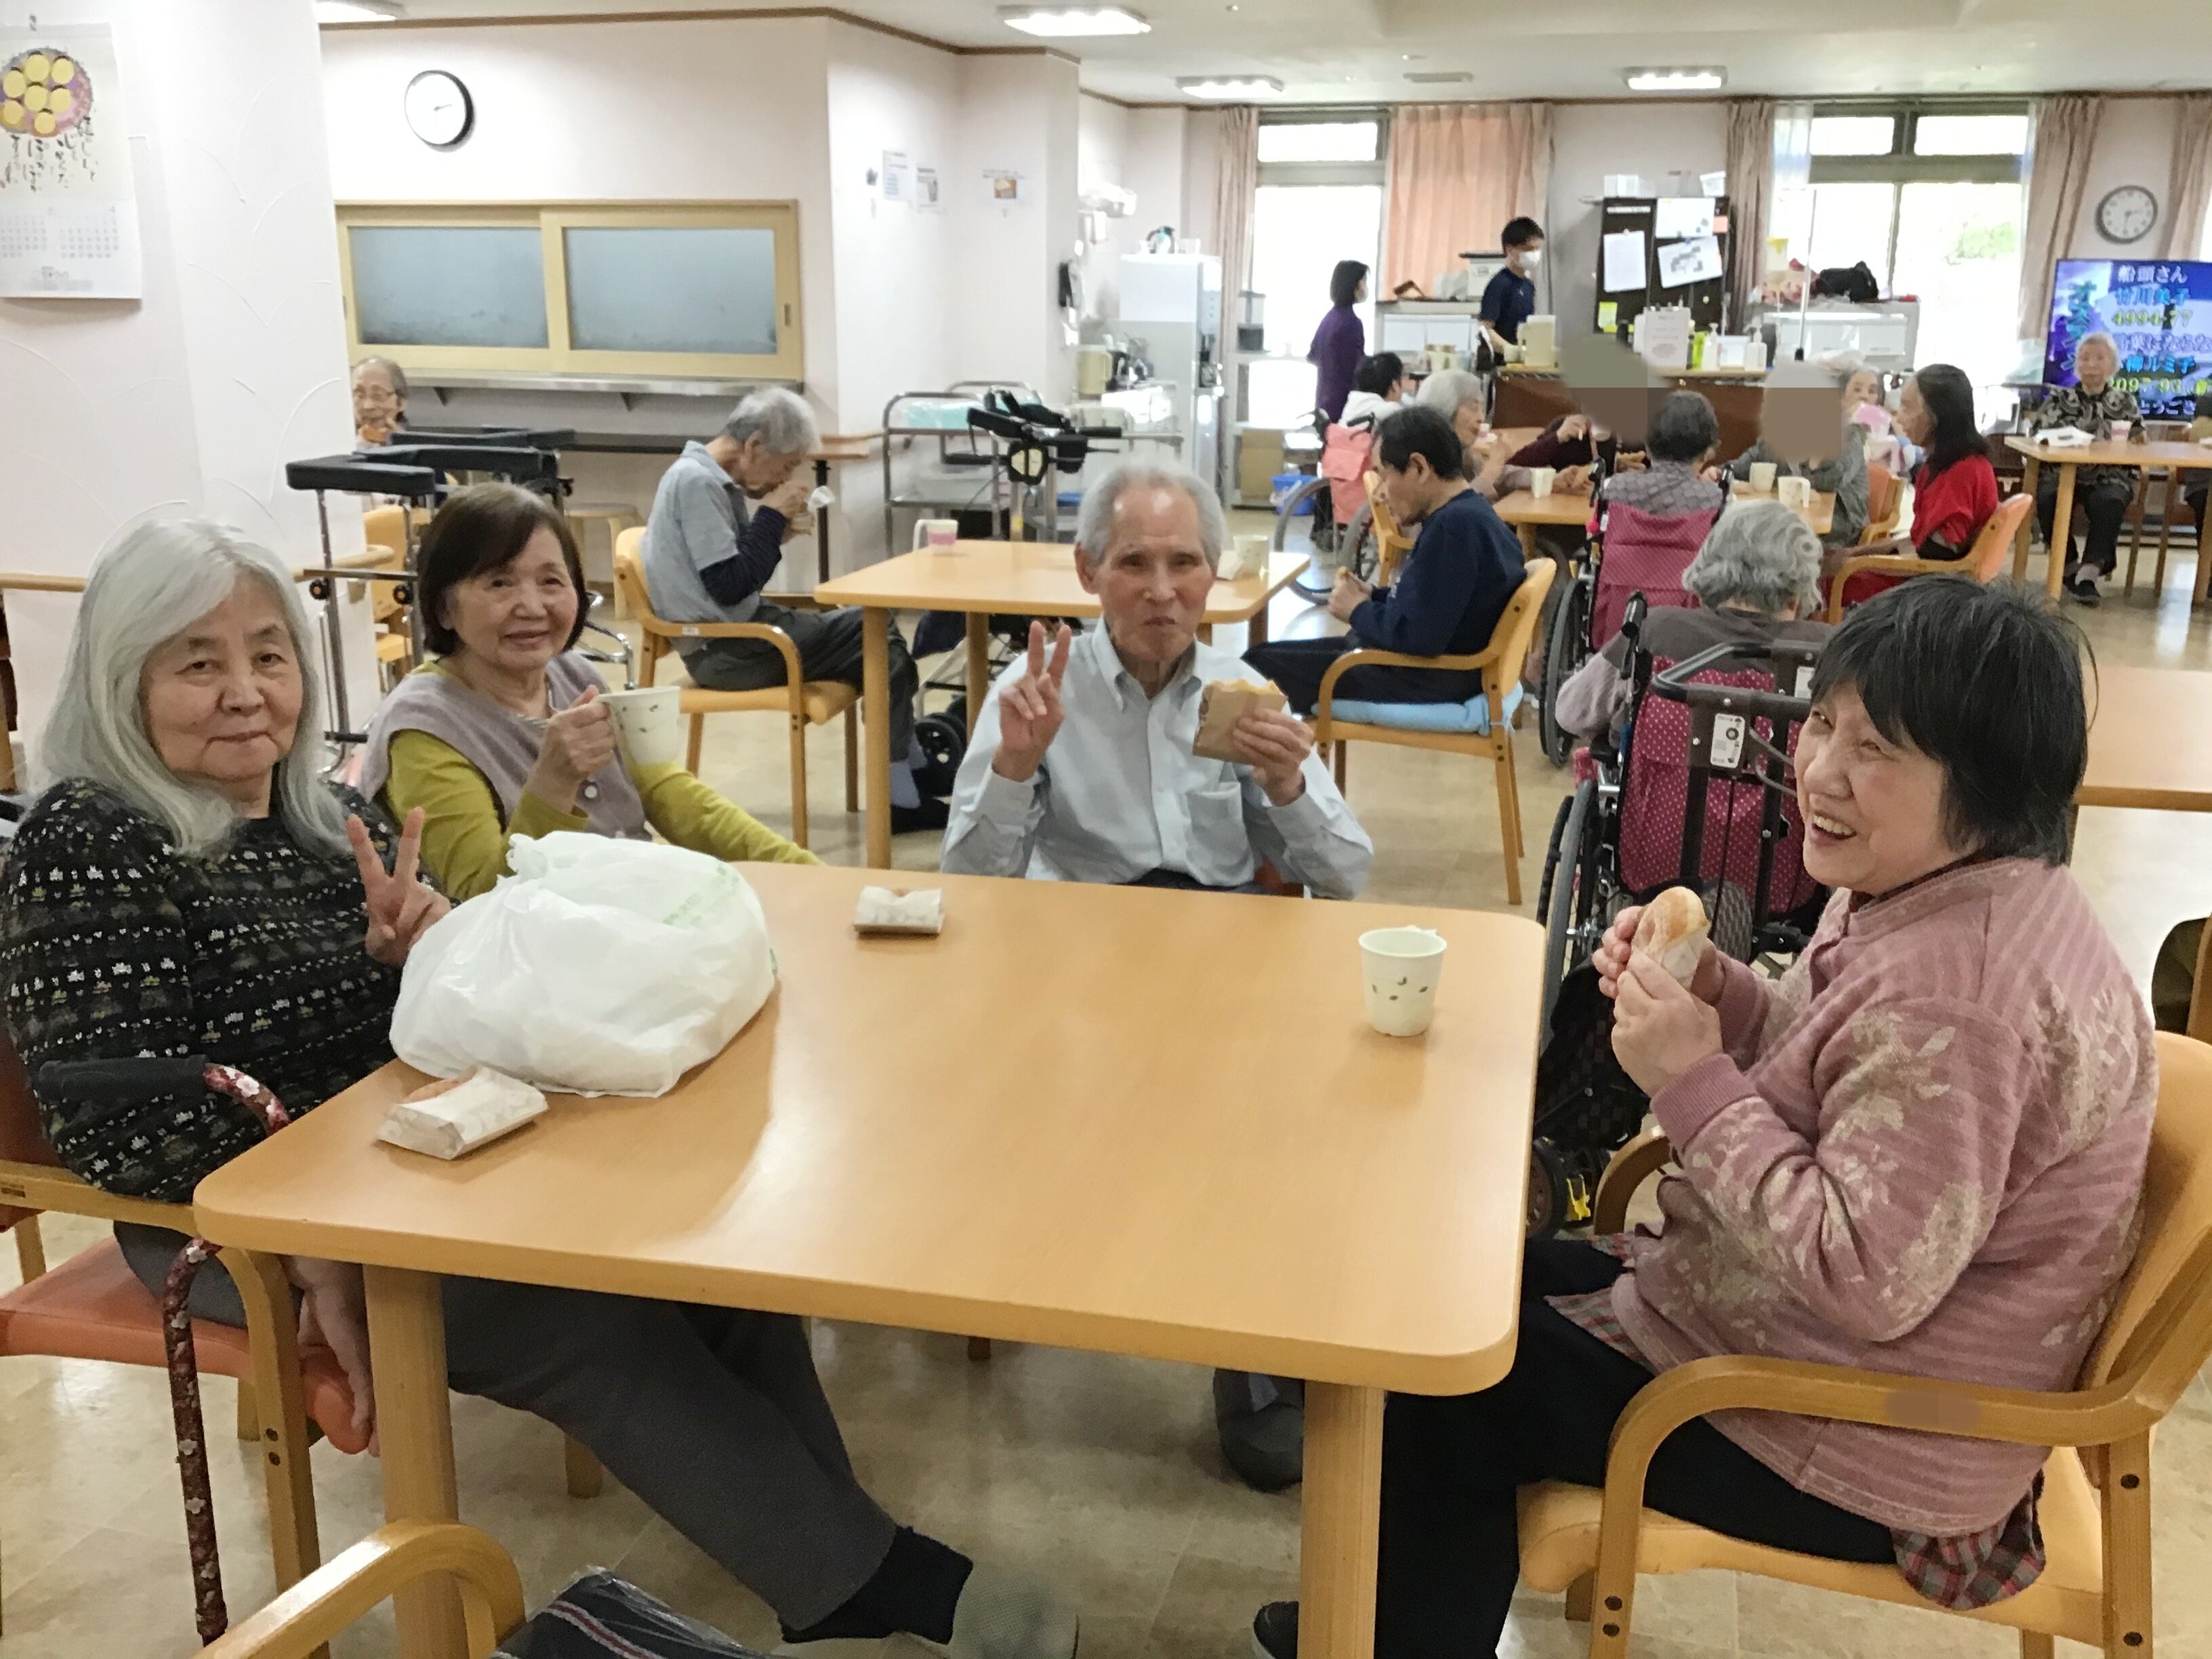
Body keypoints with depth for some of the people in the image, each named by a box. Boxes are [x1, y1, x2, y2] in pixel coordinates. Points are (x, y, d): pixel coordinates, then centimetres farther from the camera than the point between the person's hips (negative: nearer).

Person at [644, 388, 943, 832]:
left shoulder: (712, 479, 13)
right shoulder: (695, 482, -17)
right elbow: (730, 587, -21)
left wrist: (775, 531, 1)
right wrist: (771, 517, -12)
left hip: (743, 630, 10)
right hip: (724, 650, -10)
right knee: (881, 647, -12)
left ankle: (920, 776, 9)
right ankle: (904, 798, -3)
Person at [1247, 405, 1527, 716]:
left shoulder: (1454, 526, -24)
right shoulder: (1469, 514, 9)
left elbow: (1417, 636, -29)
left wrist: (1358, 611, -11)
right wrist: (1372, 596, 3)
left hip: (1428, 679, -11)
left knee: (1260, 662, -6)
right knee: (1277, 655, 20)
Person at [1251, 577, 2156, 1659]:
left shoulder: (1955, 986, -33)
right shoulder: (1934, 886, -2)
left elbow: (1867, 1278, -34)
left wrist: (1695, 1083, -28)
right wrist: (1716, 995, -8)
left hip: (1855, 1455, -10)